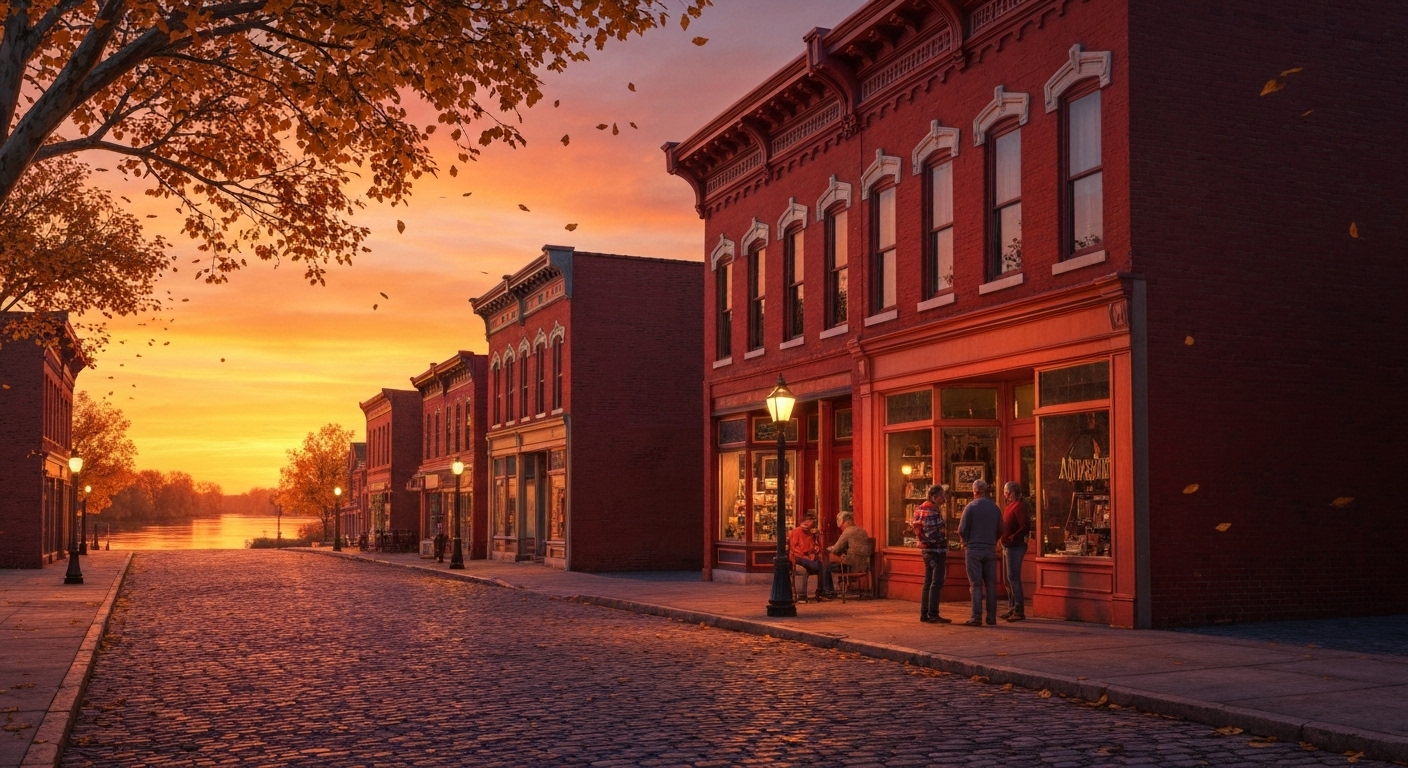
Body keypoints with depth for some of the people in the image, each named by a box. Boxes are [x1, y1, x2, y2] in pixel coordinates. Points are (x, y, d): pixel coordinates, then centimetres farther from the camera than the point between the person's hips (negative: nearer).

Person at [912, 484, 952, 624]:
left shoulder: (923, 508, 13)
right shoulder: (931, 512, -18)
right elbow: (932, 535, -24)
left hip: (927, 550, 10)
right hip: (935, 550, -10)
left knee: (928, 582, 13)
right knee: (937, 582, -9)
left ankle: (924, 614, 17)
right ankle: (933, 614, -10)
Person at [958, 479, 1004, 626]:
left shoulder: (971, 507, -9)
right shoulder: (995, 508, 5)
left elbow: (962, 530, -8)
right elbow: (1000, 531, 10)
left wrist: (966, 542, 10)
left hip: (973, 549, -4)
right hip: (990, 550, 4)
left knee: (976, 585, -1)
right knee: (990, 584, 8)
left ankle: (977, 618, -4)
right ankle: (991, 618, 9)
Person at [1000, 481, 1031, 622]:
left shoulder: (1019, 506, -13)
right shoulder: (1009, 506, 16)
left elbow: (1025, 527, -23)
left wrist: (1012, 537, -24)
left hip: (1015, 547, -10)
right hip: (1007, 546, 10)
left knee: (1013, 578, -9)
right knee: (1009, 579, 13)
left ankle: (1019, 611, -6)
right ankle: (1012, 609, 20)